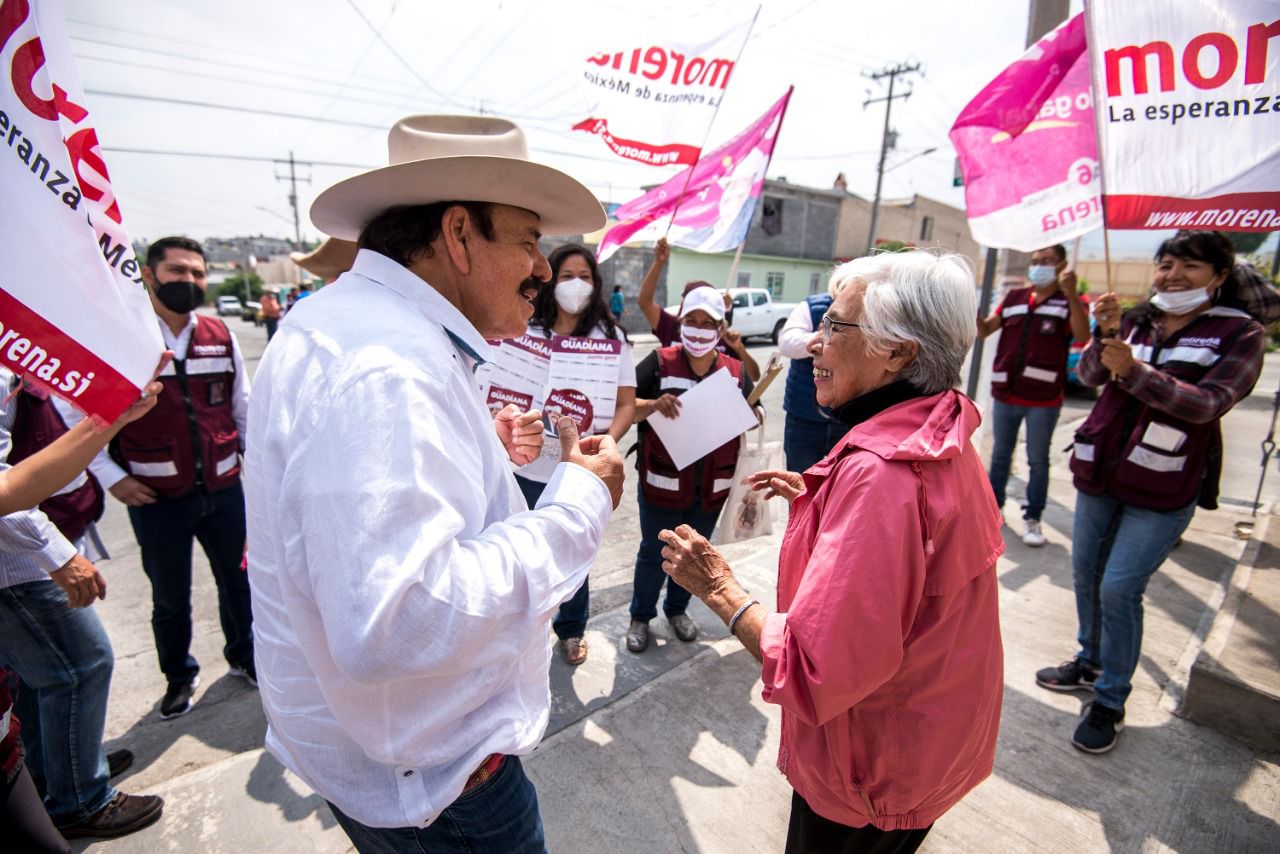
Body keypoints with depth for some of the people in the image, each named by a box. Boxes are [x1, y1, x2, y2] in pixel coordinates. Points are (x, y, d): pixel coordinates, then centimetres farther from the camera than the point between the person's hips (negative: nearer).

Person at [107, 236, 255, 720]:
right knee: (170, 599, 15)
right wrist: (114, 478, -6)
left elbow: (244, 407, 10)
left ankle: (243, 656, 40)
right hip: (157, 499, -2)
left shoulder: (220, 336, 3)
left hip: (224, 490, 3)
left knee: (238, 581, 16)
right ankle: (179, 676, 38)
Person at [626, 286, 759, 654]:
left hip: (712, 486, 3)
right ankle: (641, 616, 33)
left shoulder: (736, 371, 2)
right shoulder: (659, 362, -7)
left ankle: (677, 608, 43)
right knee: (653, 553, 11)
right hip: (663, 482, -3)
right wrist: (653, 405, -27)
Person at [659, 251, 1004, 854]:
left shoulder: (880, 471, -35)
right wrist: (815, 497, 5)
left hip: (874, 772, -8)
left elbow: (817, 672, -34)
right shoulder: (942, 439, -4)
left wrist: (720, 588, -22)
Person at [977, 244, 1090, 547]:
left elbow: (1082, 336, -20)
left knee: (1038, 461, 6)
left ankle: (1032, 519, 16)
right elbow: (984, 330, 4)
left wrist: (1070, 294, -33)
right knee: (1000, 455, 15)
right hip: (1005, 394, 4)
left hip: (1044, 400, -3)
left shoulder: (1069, 302, -2)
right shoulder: (1014, 298, 8)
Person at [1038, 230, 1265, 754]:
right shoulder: (1135, 322, 6)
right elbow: (1089, 375, -5)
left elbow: (1208, 403, -17)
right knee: (1086, 576, 14)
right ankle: (1090, 664, 35)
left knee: (1119, 588, -8)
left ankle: (1110, 702, 9)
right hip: (1100, 473, 5)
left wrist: (1133, 370, -29)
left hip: (1163, 488, -4)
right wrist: (1105, 333, -23)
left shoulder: (1240, 334, -4)